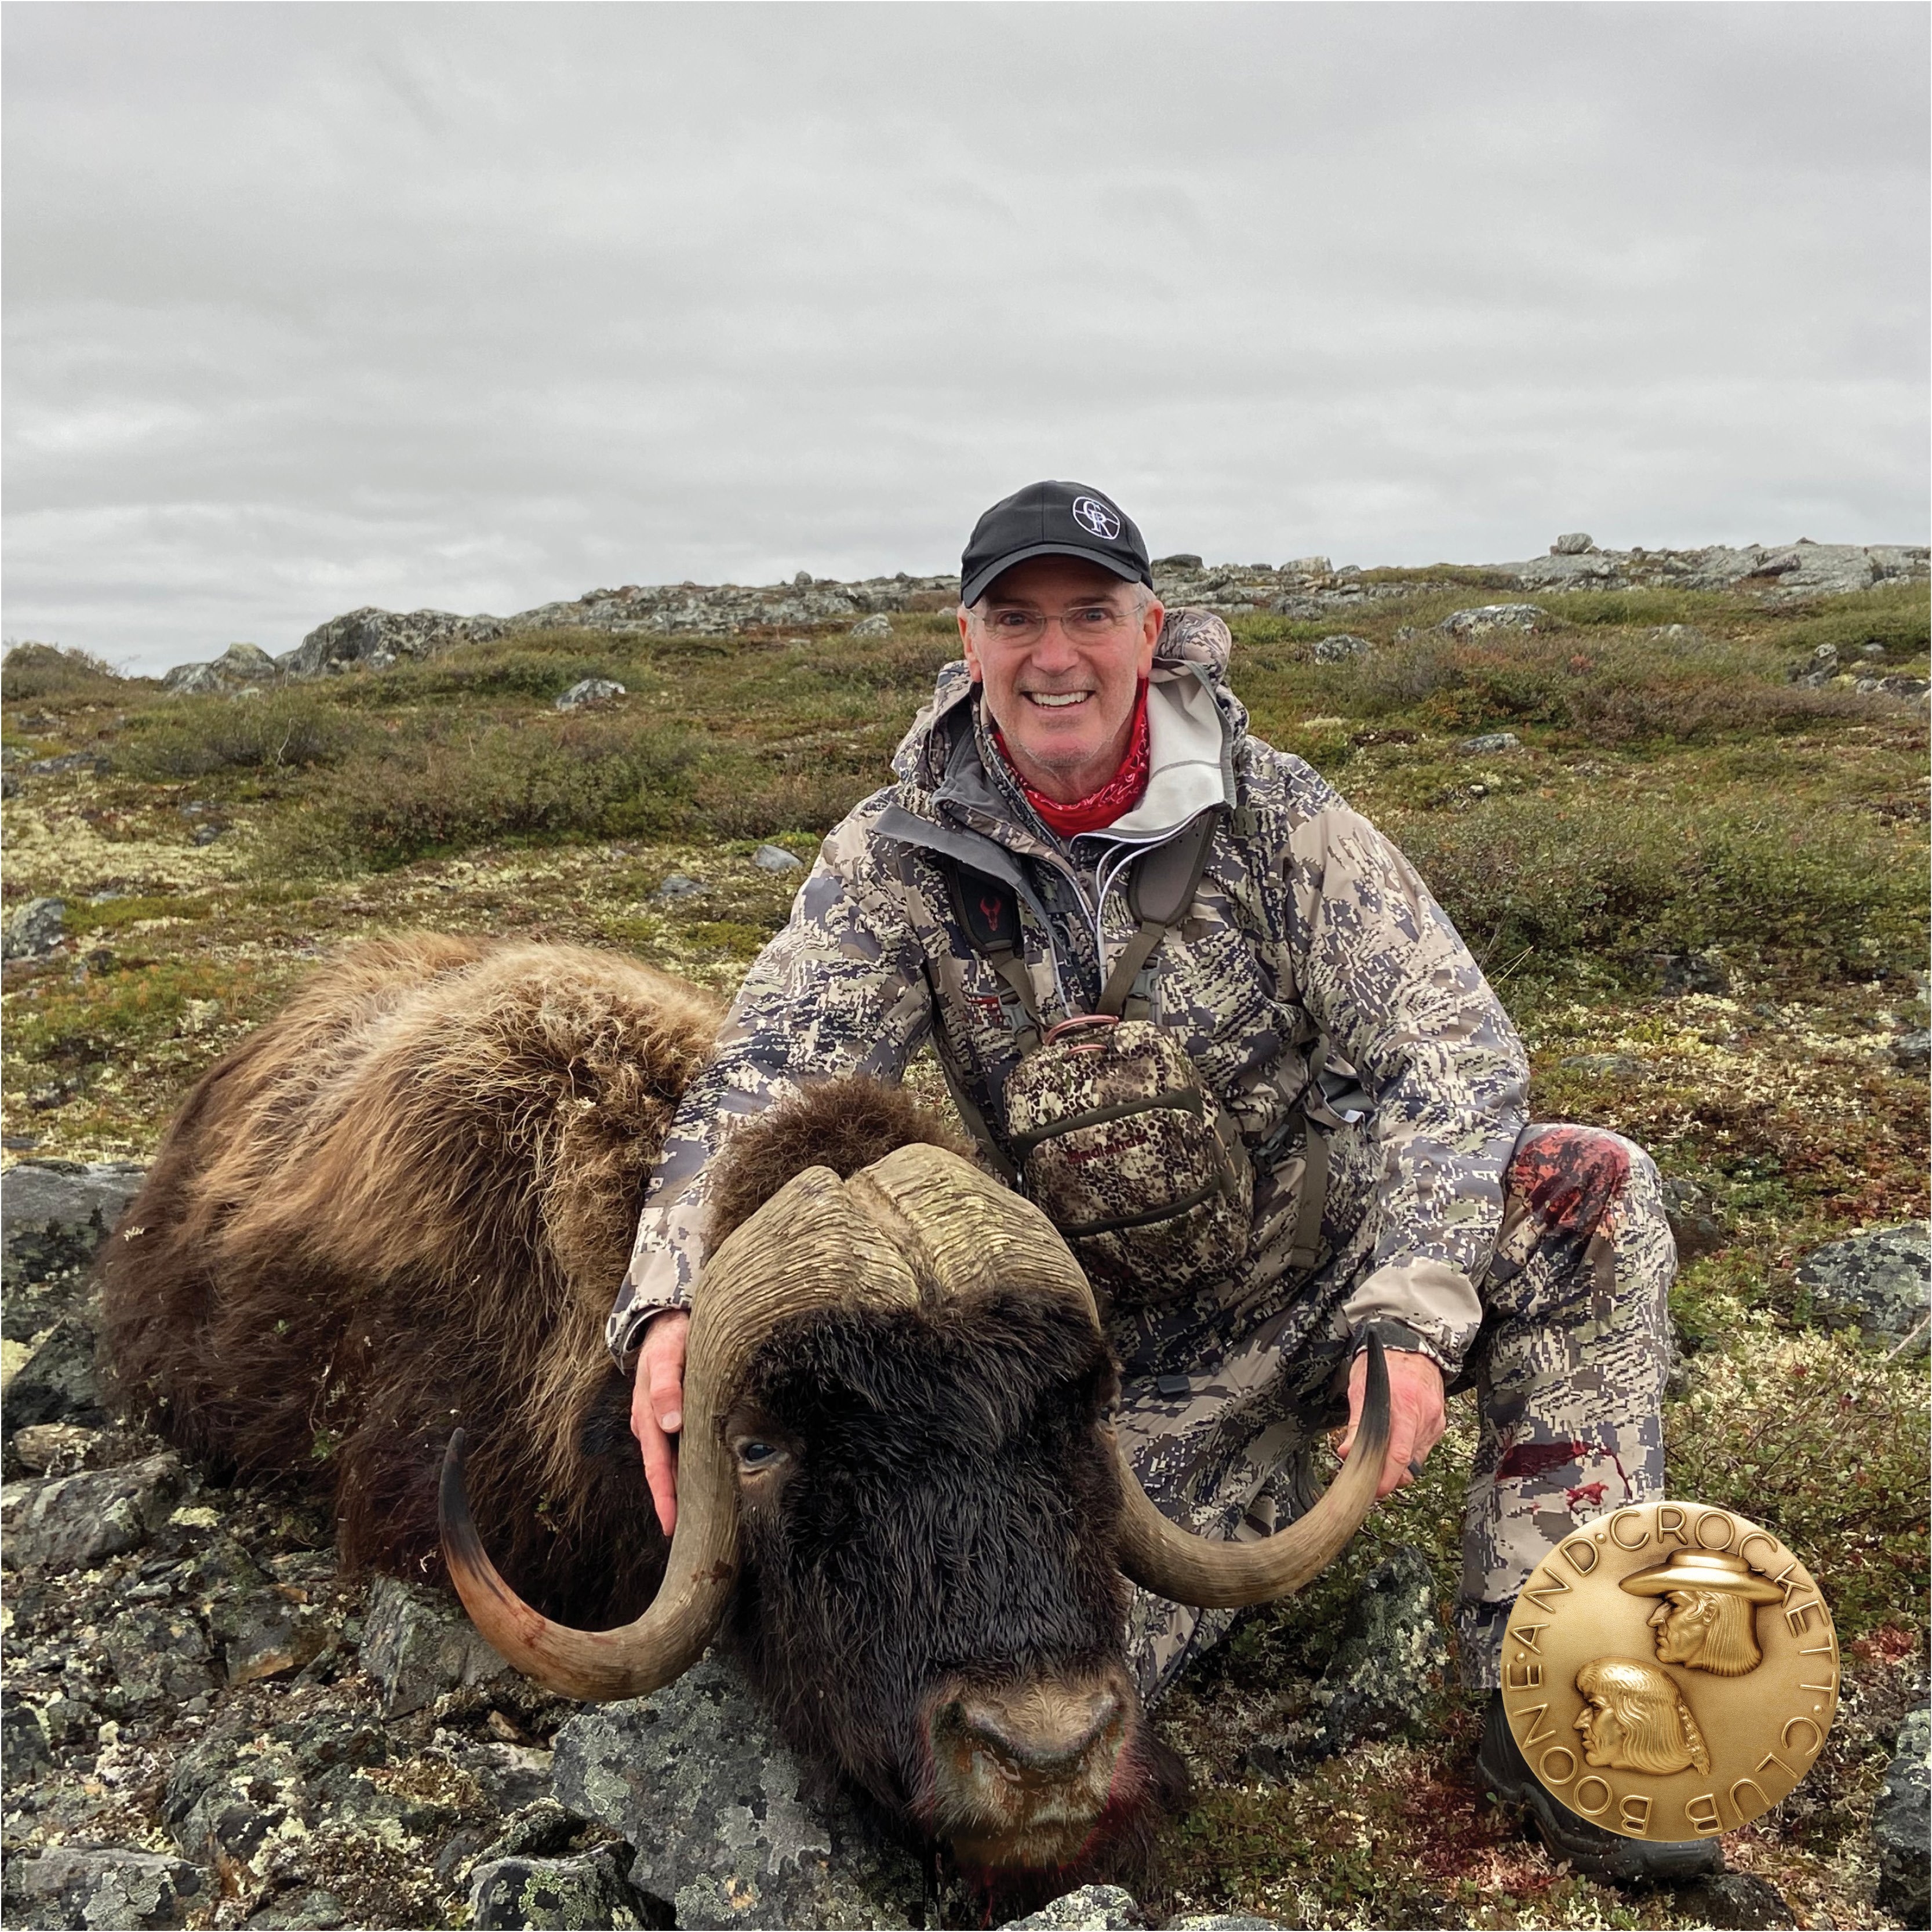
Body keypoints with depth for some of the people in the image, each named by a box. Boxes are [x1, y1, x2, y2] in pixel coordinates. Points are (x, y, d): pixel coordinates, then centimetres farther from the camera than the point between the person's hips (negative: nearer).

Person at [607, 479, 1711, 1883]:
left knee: (1590, 1189, -25)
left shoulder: (1271, 809, -10)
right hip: (1119, 1363, 1)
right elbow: (761, 1083, -15)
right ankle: (1263, 1479, 16)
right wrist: (674, 1301, -35)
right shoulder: (899, 857, -6)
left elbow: (1450, 1047, -16)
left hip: (1316, 1269, 0)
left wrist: (1413, 1312, -30)